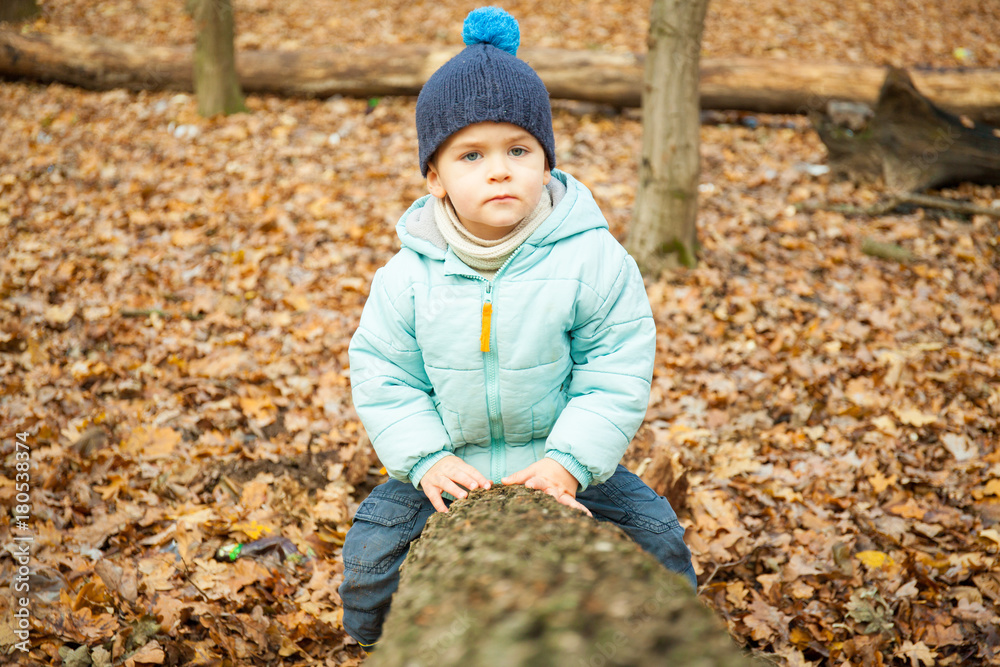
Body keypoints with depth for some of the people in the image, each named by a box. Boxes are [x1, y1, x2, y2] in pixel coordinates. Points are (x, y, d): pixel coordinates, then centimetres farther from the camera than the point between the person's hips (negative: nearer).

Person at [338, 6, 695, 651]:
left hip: (562, 461, -1)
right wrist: (426, 459, -18)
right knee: (370, 553, -9)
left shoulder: (593, 259, -17)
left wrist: (567, 461, -23)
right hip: (451, 468, 1)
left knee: (658, 538, -9)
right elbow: (383, 375, -5)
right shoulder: (408, 276, -12)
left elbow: (616, 375, -14)